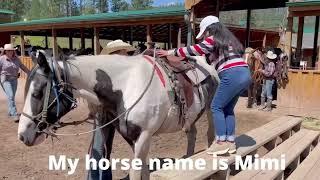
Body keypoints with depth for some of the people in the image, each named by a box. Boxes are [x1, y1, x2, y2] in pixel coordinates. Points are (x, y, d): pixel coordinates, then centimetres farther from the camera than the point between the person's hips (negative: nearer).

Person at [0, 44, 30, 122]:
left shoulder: (16, 59, 6)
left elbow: (23, 67, 10)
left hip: (14, 79, 5)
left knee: (12, 96, 14)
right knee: (10, 96, -12)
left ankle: (10, 112, 32)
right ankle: (14, 114, -14)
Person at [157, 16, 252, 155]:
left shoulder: (213, 39, 1)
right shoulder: (227, 39, 26)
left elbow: (193, 50, 1)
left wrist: (171, 52, 6)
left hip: (232, 75, -9)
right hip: (244, 74, 9)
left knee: (216, 106, 1)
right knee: (228, 108, 16)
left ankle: (221, 142, 0)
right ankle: (230, 142, 17)